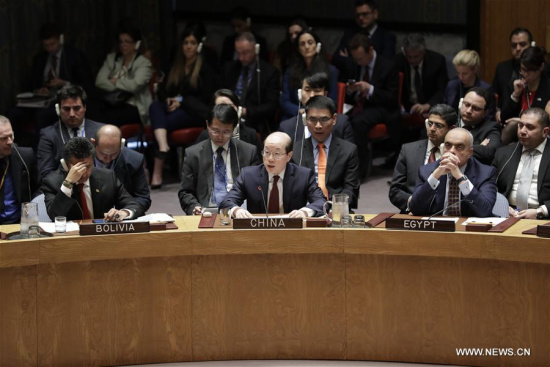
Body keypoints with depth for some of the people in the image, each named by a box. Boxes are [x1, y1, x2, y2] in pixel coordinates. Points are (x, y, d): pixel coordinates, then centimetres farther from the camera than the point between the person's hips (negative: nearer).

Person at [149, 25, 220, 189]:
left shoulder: (205, 68, 4)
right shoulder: (175, 66, 21)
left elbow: (206, 98, -3)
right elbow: (162, 91, 17)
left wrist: (182, 101, -10)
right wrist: (168, 99, -6)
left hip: (194, 112, -5)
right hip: (173, 107, 5)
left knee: (166, 121, -31)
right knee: (155, 106, -28)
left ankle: (157, 173, -29)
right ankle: (163, 147, -52)